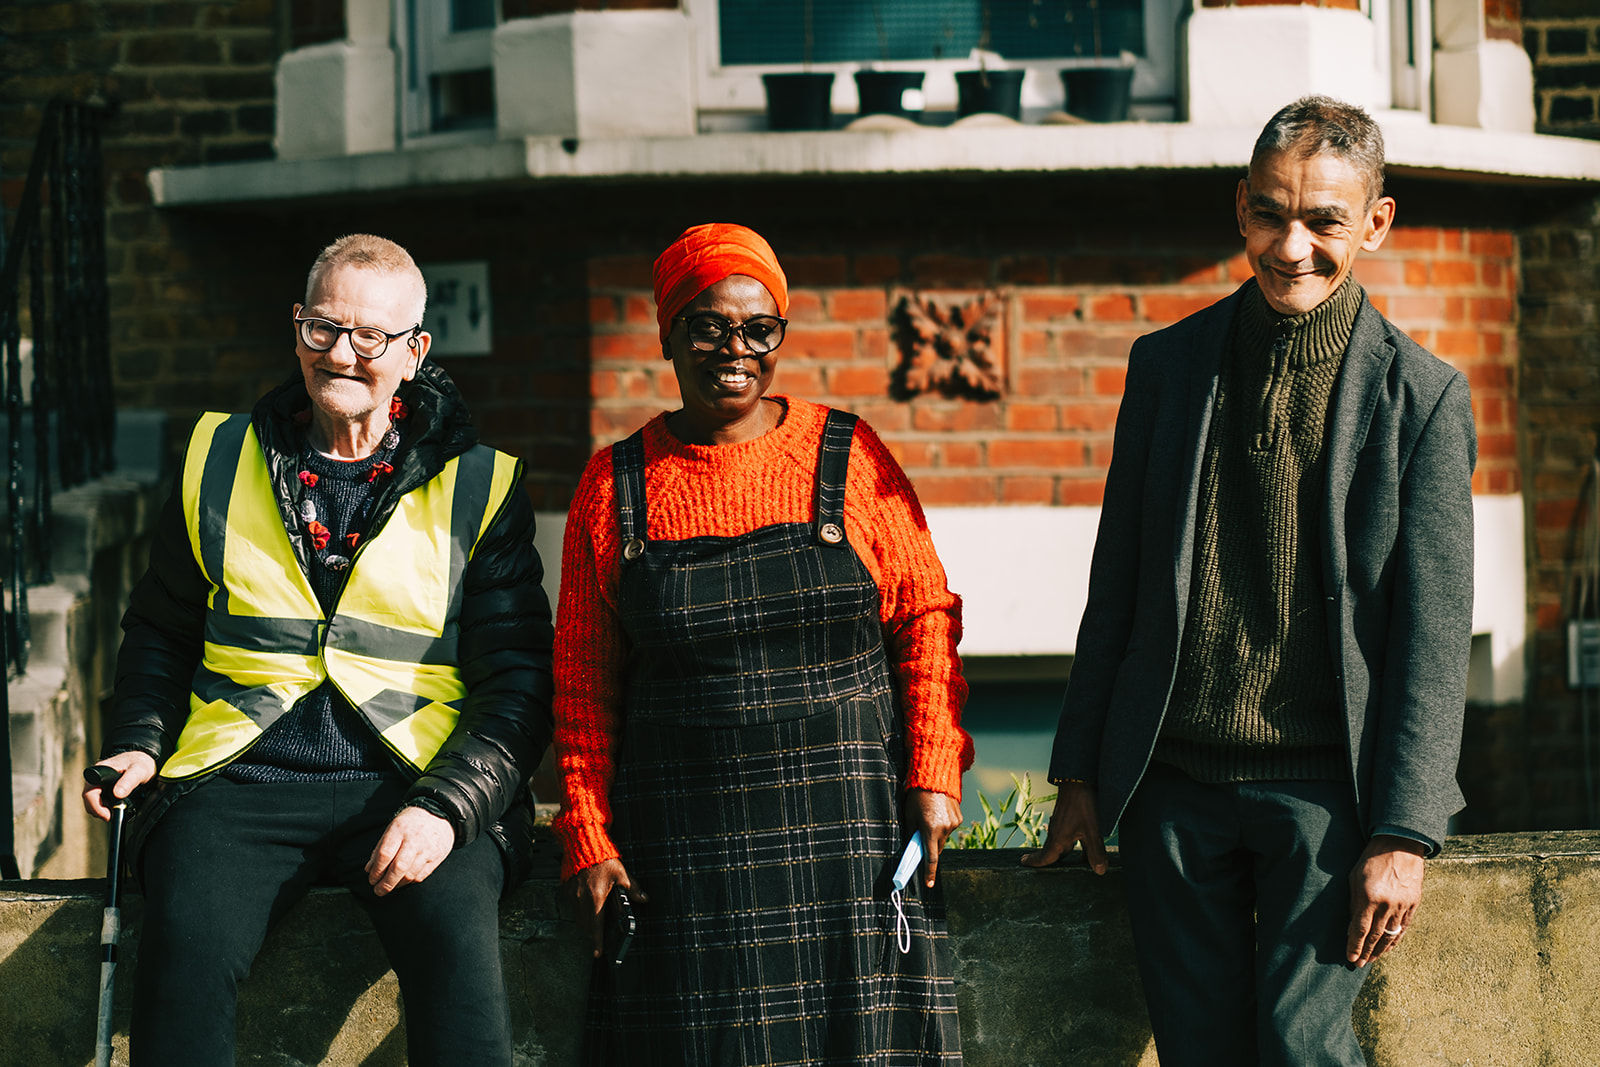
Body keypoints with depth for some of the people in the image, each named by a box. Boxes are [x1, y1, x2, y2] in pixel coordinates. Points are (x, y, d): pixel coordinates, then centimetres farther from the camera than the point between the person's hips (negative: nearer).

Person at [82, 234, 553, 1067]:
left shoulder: (479, 487, 8)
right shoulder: (220, 459, 16)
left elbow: (517, 677, 4)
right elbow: (160, 629, 27)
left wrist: (447, 805, -12)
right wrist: (137, 743, 7)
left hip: (409, 781, -1)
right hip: (241, 781, 1)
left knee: (455, 940, -34)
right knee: (186, 946, -31)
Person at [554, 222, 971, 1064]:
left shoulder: (850, 458, 4)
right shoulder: (616, 485, 6)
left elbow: (926, 618, 4)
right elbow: (584, 681, 7)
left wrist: (934, 777, -5)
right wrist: (587, 839, 1)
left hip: (850, 827, 0)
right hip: (682, 852, 1)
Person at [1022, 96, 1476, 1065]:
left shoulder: (1423, 396, -3)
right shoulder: (1167, 365, 7)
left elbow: (1434, 634, -4)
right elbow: (1117, 586, 12)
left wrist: (1405, 834, -10)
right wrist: (1081, 774, 9)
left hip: (1322, 788, -3)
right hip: (1173, 784, 3)